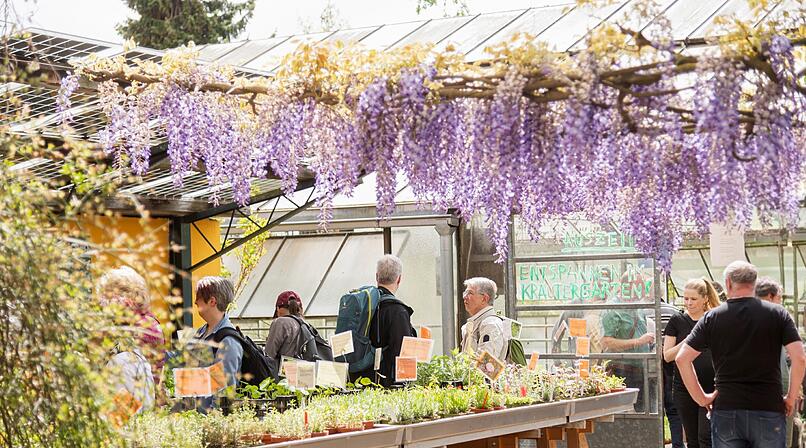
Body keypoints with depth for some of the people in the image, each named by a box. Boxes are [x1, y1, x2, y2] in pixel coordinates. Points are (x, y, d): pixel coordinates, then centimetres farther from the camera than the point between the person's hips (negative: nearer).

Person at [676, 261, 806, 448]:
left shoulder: (712, 317, 3)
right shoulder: (778, 314, 1)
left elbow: (682, 358, -2)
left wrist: (701, 398, 4)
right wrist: (791, 398, 3)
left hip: (725, 410, 1)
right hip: (769, 410, 0)